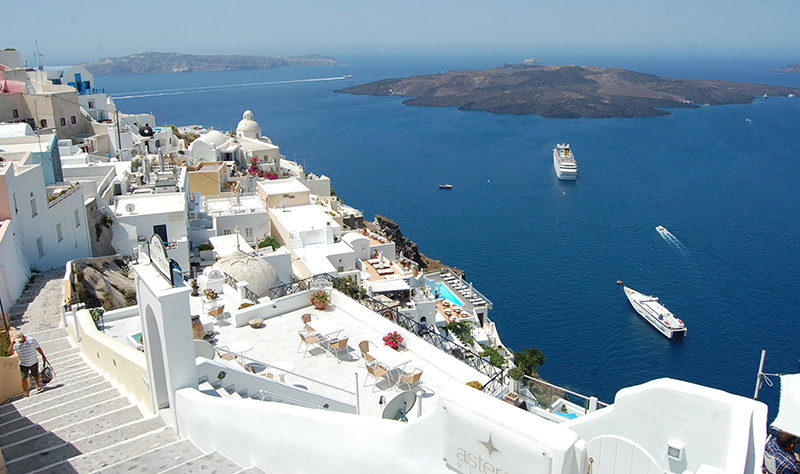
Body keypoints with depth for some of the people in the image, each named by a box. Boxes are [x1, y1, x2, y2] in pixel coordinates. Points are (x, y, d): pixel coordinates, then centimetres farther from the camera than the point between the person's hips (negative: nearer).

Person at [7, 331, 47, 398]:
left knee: (36, 375, 17)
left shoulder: (32, 340, -11)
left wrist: (43, 356, 6)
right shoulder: (16, 344, -9)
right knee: (24, 379, -5)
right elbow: (9, 353, -17)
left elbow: (38, 348, 0)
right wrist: (12, 344, -26)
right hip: (23, 364, 0)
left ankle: (37, 384, 47)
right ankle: (26, 393, 5)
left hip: (34, 362, 0)